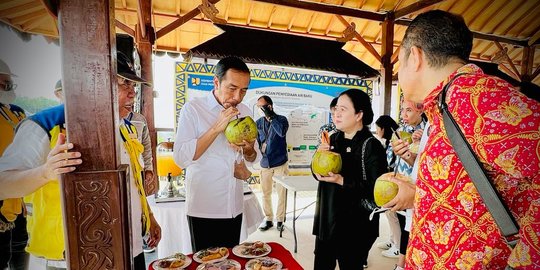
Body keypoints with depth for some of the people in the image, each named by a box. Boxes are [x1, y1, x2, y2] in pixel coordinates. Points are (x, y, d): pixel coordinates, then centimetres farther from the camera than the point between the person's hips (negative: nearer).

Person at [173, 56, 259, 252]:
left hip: (234, 207, 5)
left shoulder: (245, 112, 3)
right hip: (203, 208, -4)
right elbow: (181, 158, -17)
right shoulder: (193, 109, -10)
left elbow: (253, 159, 8)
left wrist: (248, 149, -15)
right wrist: (216, 128, -23)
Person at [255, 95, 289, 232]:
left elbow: (282, 132, -24)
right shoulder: (258, 122, 6)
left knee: (282, 193, 5)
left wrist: (270, 115, -22)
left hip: (280, 163, -3)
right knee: (266, 193, 10)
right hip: (265, 163, 3)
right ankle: (268, 219, 26)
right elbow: (256, 140, 12)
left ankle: (280, 220, 20)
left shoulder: (281, 119, -3)